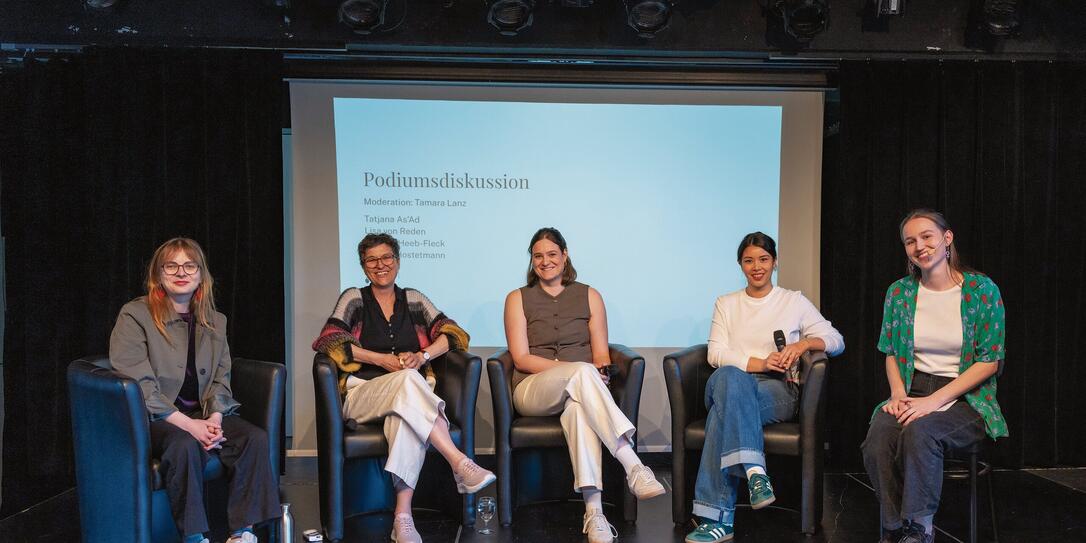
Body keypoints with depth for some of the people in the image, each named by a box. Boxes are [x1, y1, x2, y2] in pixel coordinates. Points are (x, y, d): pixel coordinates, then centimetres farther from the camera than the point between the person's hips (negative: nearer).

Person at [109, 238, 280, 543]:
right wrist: (187, 424, -20)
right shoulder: (135, 315, -4)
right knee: (186, 446, -36)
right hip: (154, 418, -4)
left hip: (203, 414, 5)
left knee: (255, 438, -22)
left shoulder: (215, 322, 13)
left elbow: (221, 379, 9)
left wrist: (214, 418, -12)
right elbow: (139, 385, -13)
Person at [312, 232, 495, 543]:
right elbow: (329, 340, -5)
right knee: (408, 380, -36)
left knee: (407, 417, -37)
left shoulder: (413, 299, 17)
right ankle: (460, 463, -43)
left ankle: (403, 517, -41)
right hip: (363, 392, -2)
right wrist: (383, 360, -12)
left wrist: (423, 356, -11)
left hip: (410, 394, 2)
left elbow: (450, 333, 9)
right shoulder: (354, 299, 10)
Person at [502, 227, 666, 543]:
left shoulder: (589, 296, 15)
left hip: (576, 388, 1)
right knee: (581, 373, -36)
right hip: (532, 390, -1)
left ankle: (594, 511, -48)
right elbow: (521, 358, -1)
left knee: (578, 405, -39)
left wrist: (592, 373, -17)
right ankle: (634, 468, -46)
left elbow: (601, 354, 9)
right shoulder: (518, 299, 11)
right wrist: (576, 370, -15)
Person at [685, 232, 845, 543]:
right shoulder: (726, 304, 19)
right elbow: (716, 354, 5)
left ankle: (717, 518, -40)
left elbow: (836, 341, 11)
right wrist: (760, 363, -11)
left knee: (725, 407, -37)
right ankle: (754, 471, -50)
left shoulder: (795, 301, 15)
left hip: (779, 391, -1)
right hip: (732, 383, 2)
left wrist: (804, 343, -11)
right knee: (728, 376, -39)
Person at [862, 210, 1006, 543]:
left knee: (919, 431, -35)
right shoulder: (899, 292, 7)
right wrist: (898, 395, -7)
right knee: (878, 437, -29)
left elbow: (989, 361, -7)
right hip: (912, 392, 3)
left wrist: (934, 400, -16)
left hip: (966, 398, -3)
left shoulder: (982, 290, -5)